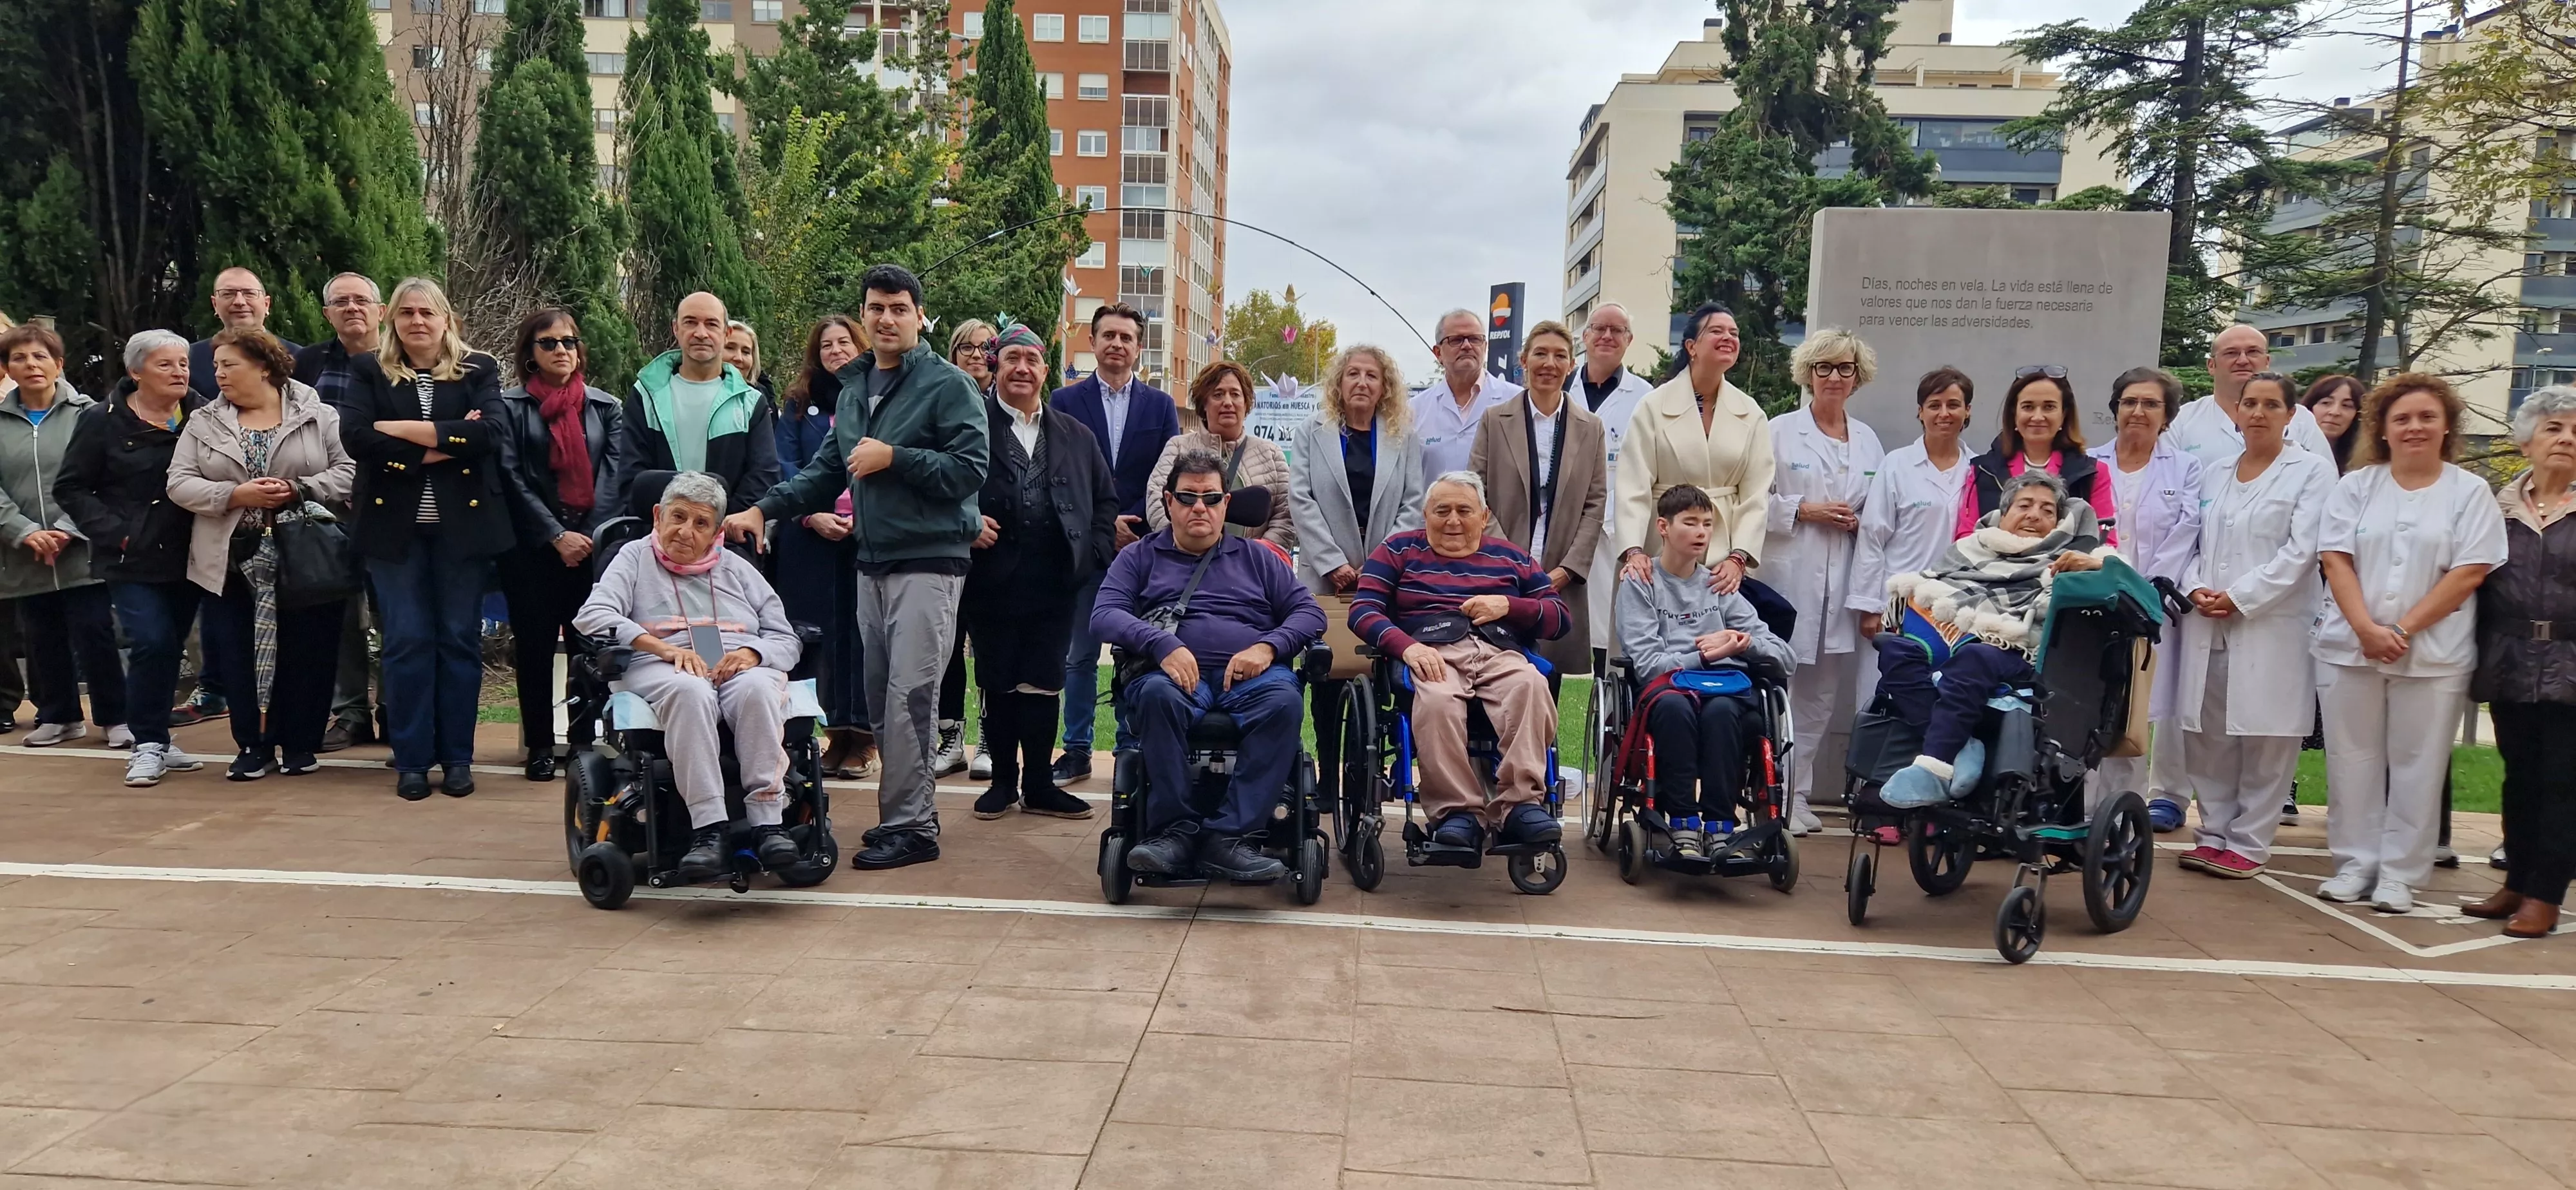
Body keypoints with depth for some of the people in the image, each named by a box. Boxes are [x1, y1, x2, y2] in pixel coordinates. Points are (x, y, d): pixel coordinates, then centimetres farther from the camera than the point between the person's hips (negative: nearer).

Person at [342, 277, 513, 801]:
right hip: (395, 525, 0)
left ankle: (457, 758, 12)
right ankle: (411, 760, 9)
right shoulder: (370, 372, 8)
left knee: (460, 638, 4)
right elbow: (355, 438, -9)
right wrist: (439, 446, -15)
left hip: (464, 523, 0)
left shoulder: (479, 369, 6)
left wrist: (404, 429, -14)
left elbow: (489, 434, -12)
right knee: (407, 641, 1)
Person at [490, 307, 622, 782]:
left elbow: (612, 476, 4)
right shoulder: (509, 407, 3)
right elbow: (512, 479, -4)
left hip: (593, 544, 2)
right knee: (535, 645, 3)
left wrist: (592, 535, -9)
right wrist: (557, 536, -11)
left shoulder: (604, 406, 11)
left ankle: (585, 742, 13)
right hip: (532, 546, -1)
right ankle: (540, 746, 12)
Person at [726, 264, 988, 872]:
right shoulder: (854, 388, 17)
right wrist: (763, 509, 12)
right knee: (880, 697, 11)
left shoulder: (947, 384, -6)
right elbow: (827, 468, 22)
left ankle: (909, 826, -4)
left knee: (908, 696, -10)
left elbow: (970, 468, -15)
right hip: (872, 560, 8)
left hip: (928, 561, -8)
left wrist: (893, 458, -16)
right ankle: (908, 810, 22)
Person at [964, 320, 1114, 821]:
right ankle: (1003, 780, 20)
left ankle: (1038, 784, 15)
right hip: (991, 582, -2)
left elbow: (1105, 500, 18)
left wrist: (1093, 553, 6)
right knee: (998, 684, 8)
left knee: (1044, 685, 5)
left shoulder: (1075, 436, 13)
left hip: (1055, 583, 2)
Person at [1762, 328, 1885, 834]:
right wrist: (1802, 511, -11)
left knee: (1823, 695, 5)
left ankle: (1799, 794, 13)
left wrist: (1861, 521, 0)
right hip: (1788, 580, -4)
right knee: (1782, 687, -7)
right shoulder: (1781, 432, 4)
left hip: (1843, 584, 4)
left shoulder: (1868, 440, 17)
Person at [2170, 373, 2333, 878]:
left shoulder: (2312, 470, 1)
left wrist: (2240, 598, -14)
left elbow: (2300, 551, -8)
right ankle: (2215, 833, 17)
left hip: (2272, 627, -4)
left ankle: (2248, 844, 7)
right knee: (2208, 736, 7)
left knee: (2264, 739, -1)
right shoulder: (2214, 474, 16)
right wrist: (2195, 587, -5)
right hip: (2208, 626, 5)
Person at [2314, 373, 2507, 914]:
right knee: (2353, 759, 6)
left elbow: (2469, 573, -6)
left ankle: (2399, 874, 12)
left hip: (2433, 656, -2)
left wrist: (2404, 630, -13)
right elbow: (2337, 560, -1)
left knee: (2417, 765, 3)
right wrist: (2366, 629, -14)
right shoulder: (2356, 486, 7)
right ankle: (2355, 864, 16)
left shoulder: (2470, 493, 2)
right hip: (2353, 647, 2)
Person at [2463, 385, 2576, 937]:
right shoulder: (2499, 507, 7)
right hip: (2510, 666, 3)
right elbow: (2477, 585, 10)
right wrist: (2478, 660, 4)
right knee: (2519, 778, 10)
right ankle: (2517, 883, 19)